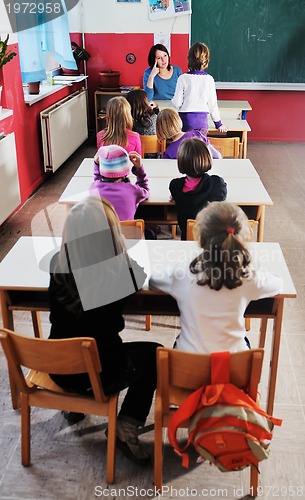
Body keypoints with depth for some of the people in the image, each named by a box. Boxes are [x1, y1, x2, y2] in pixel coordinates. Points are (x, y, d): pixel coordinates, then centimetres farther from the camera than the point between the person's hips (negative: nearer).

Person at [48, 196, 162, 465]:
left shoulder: (58, 265, -16)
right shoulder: (120, 269, -25)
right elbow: (142, 277, -1)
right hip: (100, 373, -4)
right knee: (153, 354, 22)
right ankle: (126, 428, 15)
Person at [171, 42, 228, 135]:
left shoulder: (183, 78, -8)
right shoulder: (209, 79, -2)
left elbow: (177, 103, -6)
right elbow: (212, 104, 4)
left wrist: (173, 100, 18)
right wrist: (218, 123, 15)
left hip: (186, 120, -2)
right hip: (202, 120, 2)